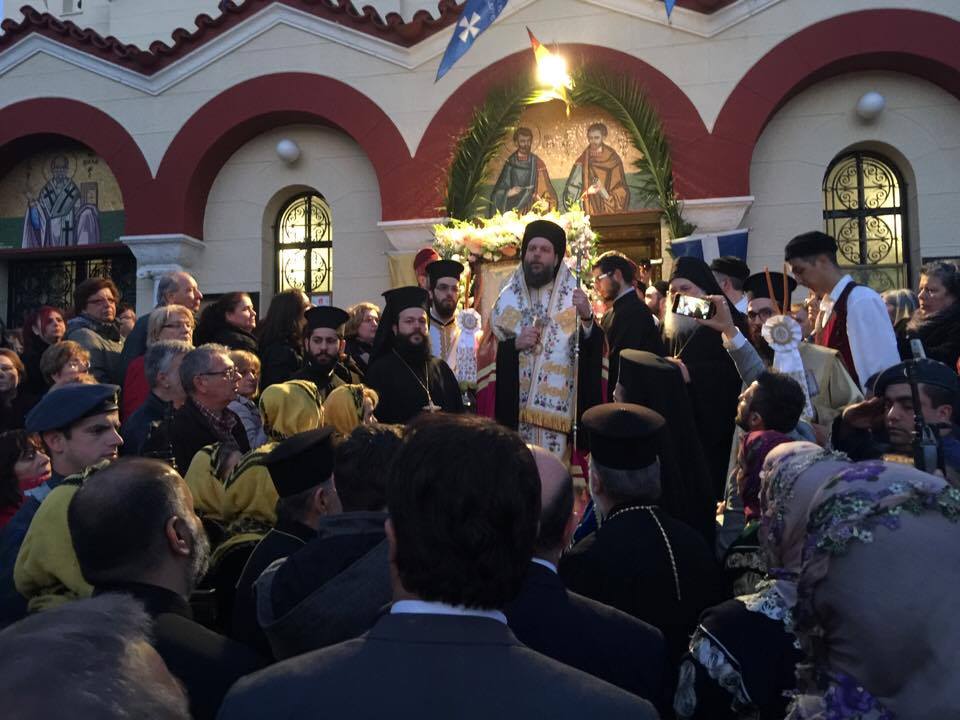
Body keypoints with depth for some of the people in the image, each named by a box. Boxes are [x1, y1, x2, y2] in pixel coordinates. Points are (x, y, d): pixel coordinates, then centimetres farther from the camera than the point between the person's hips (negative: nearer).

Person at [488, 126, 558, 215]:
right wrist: (508, 193, -14)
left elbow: (545, 189, 0)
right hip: (511, 208, 1)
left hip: (531, 210, -1)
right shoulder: (510, 162, 4)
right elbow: (498, 191, 6)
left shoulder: (537, 163, 0)